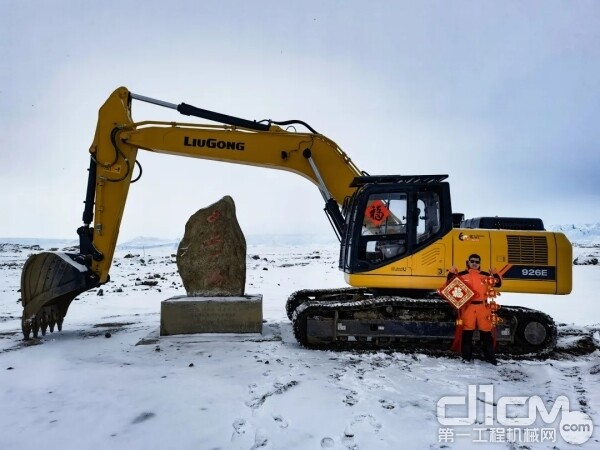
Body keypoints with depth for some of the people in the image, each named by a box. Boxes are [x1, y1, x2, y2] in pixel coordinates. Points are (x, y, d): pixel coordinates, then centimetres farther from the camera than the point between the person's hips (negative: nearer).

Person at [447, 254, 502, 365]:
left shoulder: (485, 275, 8)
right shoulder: (462, 275, 3)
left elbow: (498, 284, 9)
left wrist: (495, 274, -8)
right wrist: (451, 274, -11)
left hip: (482, 307, 2)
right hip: (468, 307, -1)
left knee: (486, 331, 6)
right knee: (467, 332, 4)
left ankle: (490, 356, 18)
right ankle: (466, 356, 15)